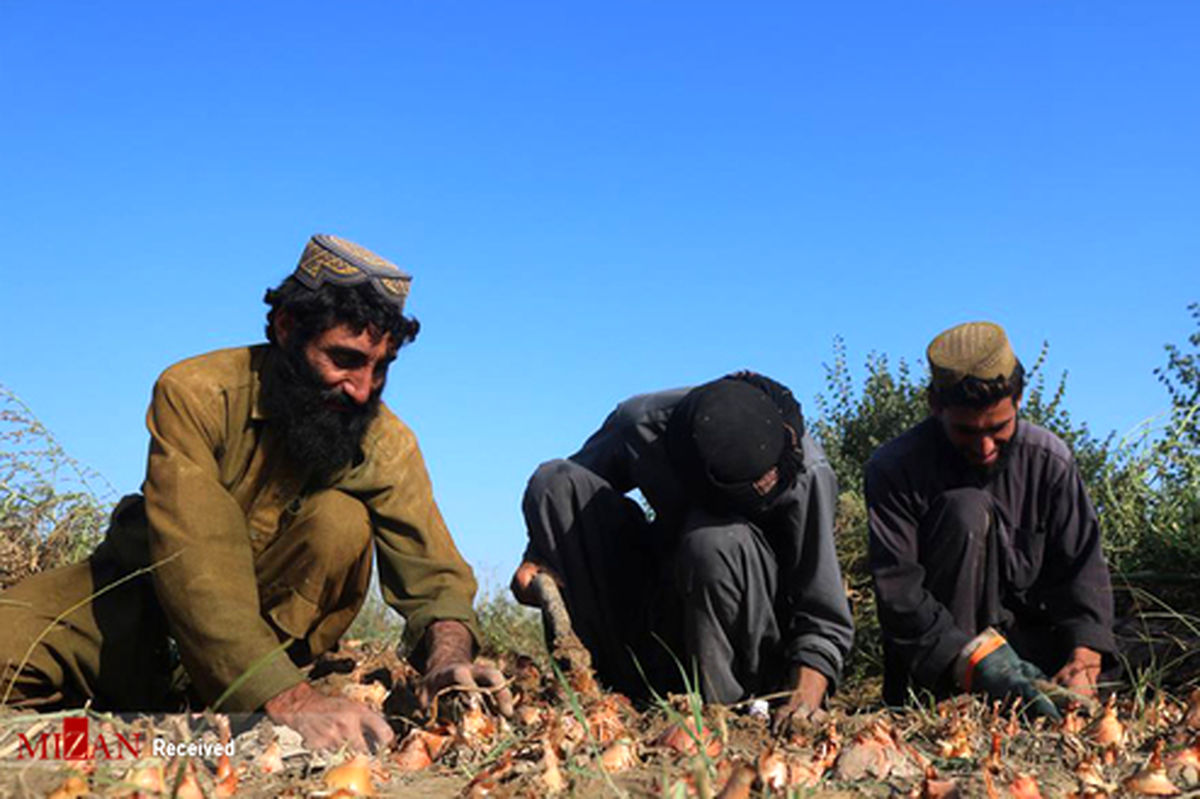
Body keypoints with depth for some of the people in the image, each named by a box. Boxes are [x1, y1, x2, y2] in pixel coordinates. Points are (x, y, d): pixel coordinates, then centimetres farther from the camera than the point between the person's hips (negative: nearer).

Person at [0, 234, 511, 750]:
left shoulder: (386, 445, -14)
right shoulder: (196, 393, -24)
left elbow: (433, 578, -16)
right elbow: (195, 567, -35)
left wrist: (448, 659, -41)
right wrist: (290, 699, -47)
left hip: (276, 616, 2)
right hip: (147, 588, -2)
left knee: (341, 518, -27)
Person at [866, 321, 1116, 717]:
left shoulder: (1049, 460, -5)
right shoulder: (894, 469, -15)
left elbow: (1082, 569, -7)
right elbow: (897, 591, -23)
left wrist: (1084, 656, -26)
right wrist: (976, 660, -35)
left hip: (1022, 633, 2)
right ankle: (949, 701, -27)